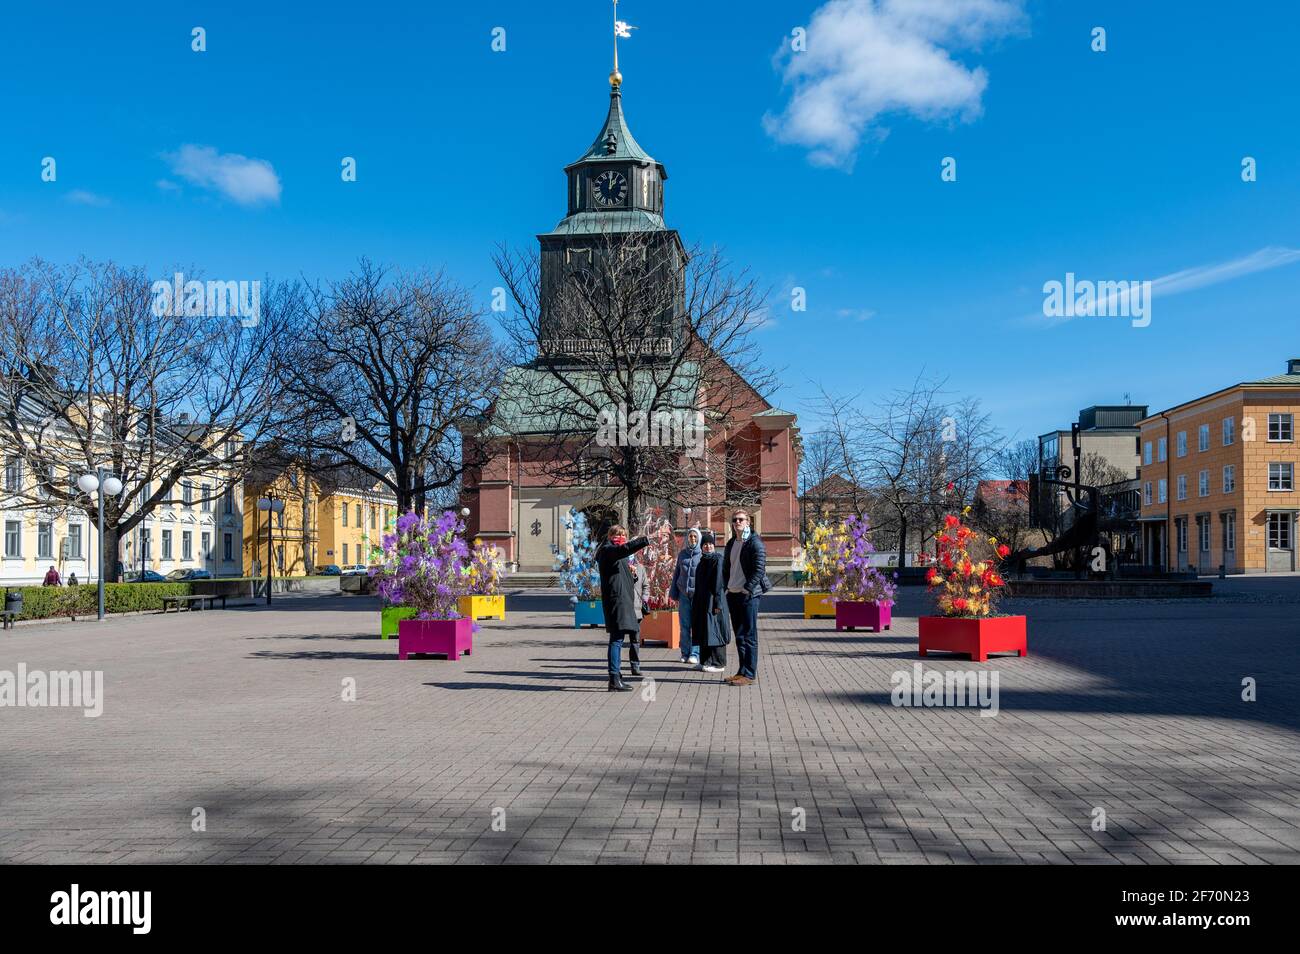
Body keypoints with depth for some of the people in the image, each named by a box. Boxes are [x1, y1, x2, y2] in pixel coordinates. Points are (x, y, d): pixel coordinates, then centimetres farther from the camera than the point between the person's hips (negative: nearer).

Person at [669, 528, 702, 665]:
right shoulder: (682, 554, 12)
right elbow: (676, 573, 17)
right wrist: (674, 593, 12)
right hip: (683, 593, 3)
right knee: (685, 625, 3)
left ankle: (694, 654, -1)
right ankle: (685, 653, 9)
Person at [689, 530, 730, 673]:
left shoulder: (717, 559, -11)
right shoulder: (703, 560, 15)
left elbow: (719, 582, -16)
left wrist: (717, 602, -21)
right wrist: (696, 601, 17)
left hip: (712, 600, -9)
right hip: (702, 601, 9)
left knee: (713, 630, -6)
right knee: (703, 630, 12)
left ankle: (718, 664, -1)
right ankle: (705, 661, 19)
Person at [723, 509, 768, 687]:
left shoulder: (754, 543, -8)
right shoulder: (731, 544, 15)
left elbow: (759, 569, -14)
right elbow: (726, 568, 24)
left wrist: (747, 589, -15)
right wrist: (727, 587, 12)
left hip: (749, 595, -8)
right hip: (733, 595, 8)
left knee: (748, 635, -6)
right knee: (739, 635, 11)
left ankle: (750, 674, -3)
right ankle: (743, 671, 17)